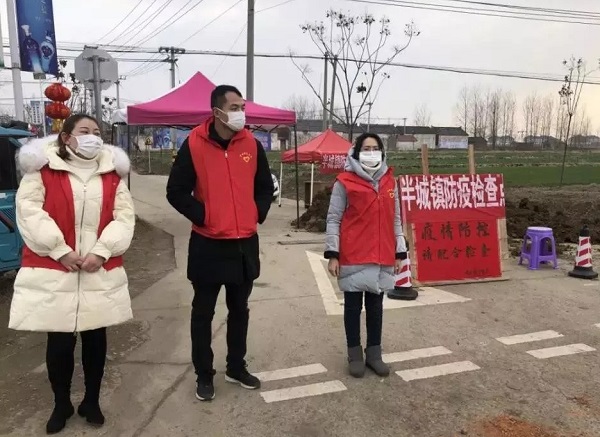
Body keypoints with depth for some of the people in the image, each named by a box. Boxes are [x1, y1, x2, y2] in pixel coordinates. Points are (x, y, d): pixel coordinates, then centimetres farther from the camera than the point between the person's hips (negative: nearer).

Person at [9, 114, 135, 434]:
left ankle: (91, 401, 31)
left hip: (101, 272, 3)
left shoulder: (111, 173, 6)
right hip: (53, 271, -2)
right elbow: (29, 210, -8)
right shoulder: (43, 168, -1)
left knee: (96, 339, 11)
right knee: (59, 342, 5)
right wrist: (60, 251, -14)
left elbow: (124, 216, 1)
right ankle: (61, 405, 29)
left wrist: (101, 251, -11)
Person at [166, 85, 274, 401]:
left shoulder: (251, 144, 2)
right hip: (208, 244, -3)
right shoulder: (194, 145, -10)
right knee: (203, 312, 8)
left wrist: (257, 214, 2)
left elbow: (265, 186, 13)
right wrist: (203, 216, -11)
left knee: (239, 310, 16)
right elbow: (176, 191, -7)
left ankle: (236, 367, 33)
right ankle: (204, 375, 24)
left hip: (245, 243, 4)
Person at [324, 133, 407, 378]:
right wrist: (333, 254, -10)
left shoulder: (389, 182, 10)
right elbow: (333, 219, -5)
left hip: (383, 258, 4)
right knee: (353, 306, 7)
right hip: (353, 258, -4)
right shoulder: (345, 182, -4)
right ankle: (355, 355, 21)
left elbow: (395, 220, 14)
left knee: (376, 305, 12)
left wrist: (399, 253, 12)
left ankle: (374, 354, 25)